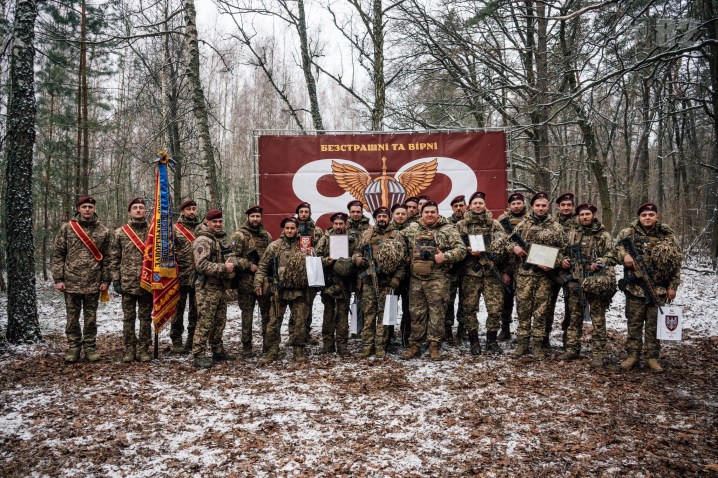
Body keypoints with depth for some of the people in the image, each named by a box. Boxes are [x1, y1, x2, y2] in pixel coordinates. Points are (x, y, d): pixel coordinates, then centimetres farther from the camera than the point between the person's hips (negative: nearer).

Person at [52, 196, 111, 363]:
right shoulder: (66, 228, 5)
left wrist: (105, 280, 0)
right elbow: (58, 255, 4)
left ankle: (90, 348, 17)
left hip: (93, 283, 0)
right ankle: (74, 348, 17)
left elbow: (107, 257, 6)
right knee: (72, 317, 6)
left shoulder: (103, 231, 6)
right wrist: (58, 278, -3)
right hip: (71, 282, 0)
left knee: (91, 317, 7)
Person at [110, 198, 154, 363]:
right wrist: (115, 280, 0)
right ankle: (130, 350, 16)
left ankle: (144, 349, 16)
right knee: (129, 318, 6)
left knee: (145, 317, 7)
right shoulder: (120, 233, 5)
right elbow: (114, 258, 7)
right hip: (127, 283, 0)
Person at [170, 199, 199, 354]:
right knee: (178, 309, 4)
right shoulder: (174, 229, 2)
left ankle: (193, 341, 18)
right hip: (181, 277, -3)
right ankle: (176, 342, 12)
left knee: (196, 310, 8)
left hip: (198, 277, 3)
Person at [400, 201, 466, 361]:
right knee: (417, 313, 8)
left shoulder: (447, 230, 3)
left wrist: (445, 256, -16)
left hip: (437, 279, -3)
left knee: (437, 312, -1)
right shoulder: (412, 229, 13)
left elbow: (461, 250, -4)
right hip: (416, 278, 3)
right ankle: (415, 346, 17)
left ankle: (435, 346, 10)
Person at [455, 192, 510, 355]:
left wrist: (504, 271, 0)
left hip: (492, 273, 0)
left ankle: (492, 341, 15)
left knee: (496, 309, -2)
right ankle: (474, 342, 16)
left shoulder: (494, 224, 12)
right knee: (469, 308, 3)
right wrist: (469, 251, -15)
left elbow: (502, 246, 6)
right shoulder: (461, 225, 11)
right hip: (469, 274, 0)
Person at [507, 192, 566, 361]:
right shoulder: (523, 225, 10)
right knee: (524, 309, 4)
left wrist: (552, 264, -11)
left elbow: (562, 250, 6)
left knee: (541, 311, 2)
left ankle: (538, 346, 12)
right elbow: (510, 241, 18)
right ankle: (522, 343, 14)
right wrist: (514, 247, -6)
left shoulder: (555, 227, 7)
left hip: (544, 274, -1)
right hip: (524, 273, 1)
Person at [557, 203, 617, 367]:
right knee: (574, 318, 10)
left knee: (598, 320, -1)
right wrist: (564, 261, 0)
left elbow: (612, 258, -2)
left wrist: (600, 262, -21)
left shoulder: (604, 235, 3)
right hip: (575, 283, 4)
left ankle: (598, 354, 5)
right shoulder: (573, 235, 13)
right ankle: (572, 349, 20)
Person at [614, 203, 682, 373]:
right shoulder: (630, 233, 3)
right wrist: (624, 255, -22)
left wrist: (673, 286, 1)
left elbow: (677, 262, 6)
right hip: (635, 287, 0)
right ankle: (633, 355, 15)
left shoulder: (667, 236, 3)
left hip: (658, 289, 0)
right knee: (634, 323, 5)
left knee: (654, 325, 6)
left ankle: (652, 357, 16)